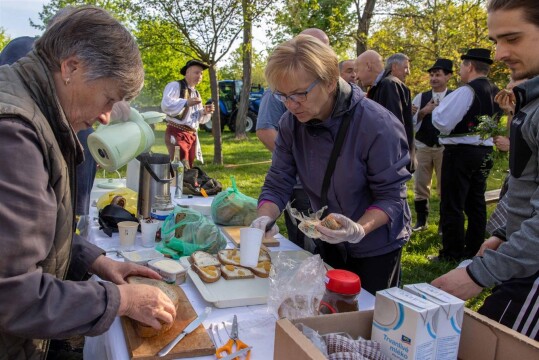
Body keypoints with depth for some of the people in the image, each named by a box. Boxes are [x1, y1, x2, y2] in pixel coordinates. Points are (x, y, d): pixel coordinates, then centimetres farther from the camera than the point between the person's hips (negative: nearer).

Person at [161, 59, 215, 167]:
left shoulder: (196, 93, 23)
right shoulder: (175, 86, -3)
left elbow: (199, 118, 26)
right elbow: (166, 105, -20)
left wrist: (205, 112, 3)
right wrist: (186, 103, -32)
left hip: (192, 136, 8)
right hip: (176, 134, -8)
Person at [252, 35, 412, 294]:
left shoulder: (378, 126, -29)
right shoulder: (291, 122, -14)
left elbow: (391, 196, -24)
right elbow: (277, 184, -10)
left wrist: (359, 230, -42)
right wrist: (264, 219, -31)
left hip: (377, 245, -5)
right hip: (331, 244, 5)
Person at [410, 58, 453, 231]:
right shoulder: (420, 97, 4)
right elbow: (410, 124, 0)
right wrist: (424, 111, -14)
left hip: (445, 148, -2)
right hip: (422, 147, 2)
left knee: (445, 187, 8)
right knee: (420, 186, 9)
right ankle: (421, 220, 23)